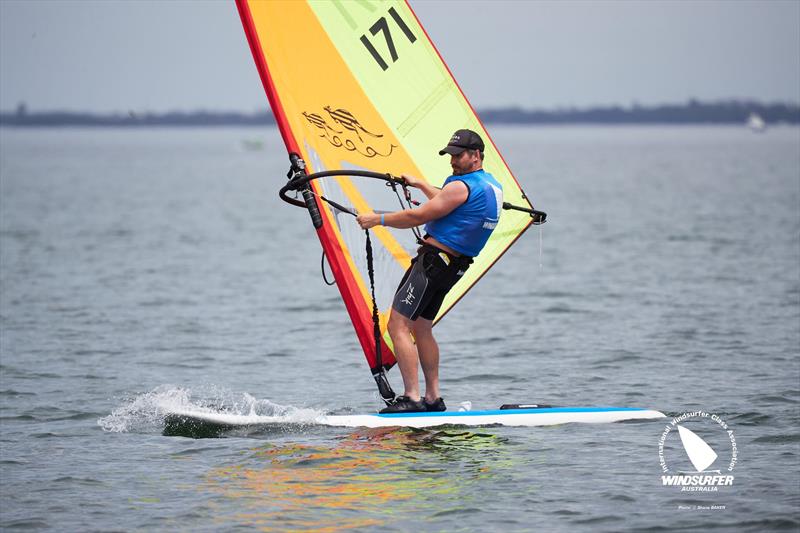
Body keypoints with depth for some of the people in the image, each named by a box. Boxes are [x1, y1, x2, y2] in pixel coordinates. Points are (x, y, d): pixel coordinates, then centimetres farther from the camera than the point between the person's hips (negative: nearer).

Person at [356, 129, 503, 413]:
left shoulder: (461, 186, -16)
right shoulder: (492, 185, 15)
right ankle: (433, 398, 15)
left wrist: (378, 219, -7)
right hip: (455, 266, 10)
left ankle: (411, 398, -17)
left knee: (398, 325, -11)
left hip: (433, 259, -10)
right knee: (421, 328, 18)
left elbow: (418, 216, -17)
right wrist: (420, 184, 46)